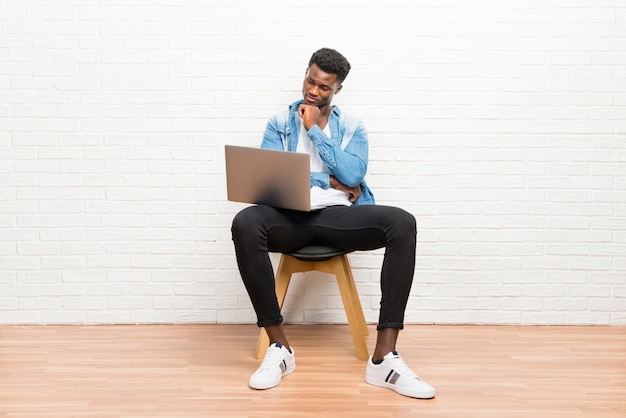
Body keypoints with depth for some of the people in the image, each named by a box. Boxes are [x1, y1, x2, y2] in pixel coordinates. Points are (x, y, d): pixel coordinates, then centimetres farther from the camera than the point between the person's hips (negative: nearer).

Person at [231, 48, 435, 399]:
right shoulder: (280, 122, 15)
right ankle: (279, 347, -23)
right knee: (245, 223, -35)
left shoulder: (353, 127, 15)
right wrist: (328, 180, -4)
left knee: (403, 223, -29)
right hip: (291, 217, 0)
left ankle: (384, 357, -28)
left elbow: (353, 176, -3)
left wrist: (315, 130, -2)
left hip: (337, 215, 1)